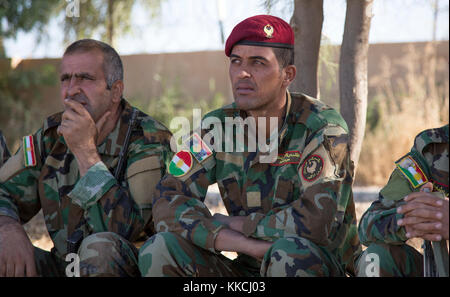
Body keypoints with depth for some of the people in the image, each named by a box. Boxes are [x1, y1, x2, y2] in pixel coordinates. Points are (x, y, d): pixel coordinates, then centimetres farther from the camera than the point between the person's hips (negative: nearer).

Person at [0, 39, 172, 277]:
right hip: (63, 267, 4)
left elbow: (125, 228, -25)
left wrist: (86, 150, -24)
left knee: (99, 246, -35)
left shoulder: (148, 141, -14)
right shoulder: (51, 135, 4)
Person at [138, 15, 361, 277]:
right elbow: (168, 199, -10)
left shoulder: (323, 127, -14)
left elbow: (318, 221, -26)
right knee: (159, 251, -17)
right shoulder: (217, 127, 0)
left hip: (323, 267, -4)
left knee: (290, 253, -37)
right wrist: (246, 244, -24)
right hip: (248, 269, 4)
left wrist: (236, 224, -13)